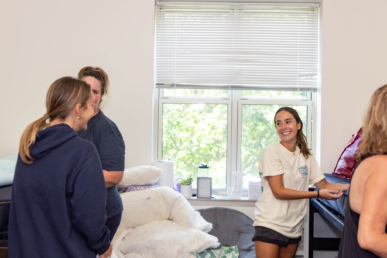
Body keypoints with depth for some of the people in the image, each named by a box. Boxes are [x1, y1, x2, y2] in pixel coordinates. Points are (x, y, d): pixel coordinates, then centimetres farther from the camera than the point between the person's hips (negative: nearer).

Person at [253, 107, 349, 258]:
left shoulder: (306, 156, 8)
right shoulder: (271, 152, -9)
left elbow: (324, 185, 8)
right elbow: (279, 192, -15)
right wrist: (317, 194, -19)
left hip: (294, 227, 5)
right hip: (269, 223, -5)